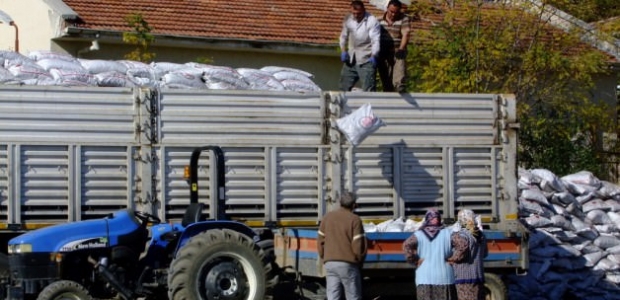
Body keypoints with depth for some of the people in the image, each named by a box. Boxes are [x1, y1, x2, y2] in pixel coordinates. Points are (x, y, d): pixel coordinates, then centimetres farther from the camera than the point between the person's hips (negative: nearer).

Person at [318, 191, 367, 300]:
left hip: (330, 263, 4)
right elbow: (358, 245, -9)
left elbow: (321, 241, 10)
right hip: (348, 264, -4)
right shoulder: (355, 220, -7)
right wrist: (359, 260, 7)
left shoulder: (327, 217, 8)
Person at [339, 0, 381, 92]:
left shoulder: (372, 21, -13)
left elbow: (375, 40, -18)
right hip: (351, 59, 6)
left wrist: (374, 56, -31)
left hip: (366, 60, -6)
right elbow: (344, 36, 16)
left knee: (368, 89, -9)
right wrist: (343, 51, 2)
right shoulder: (348, 20, 5)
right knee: (344, 86, 13)